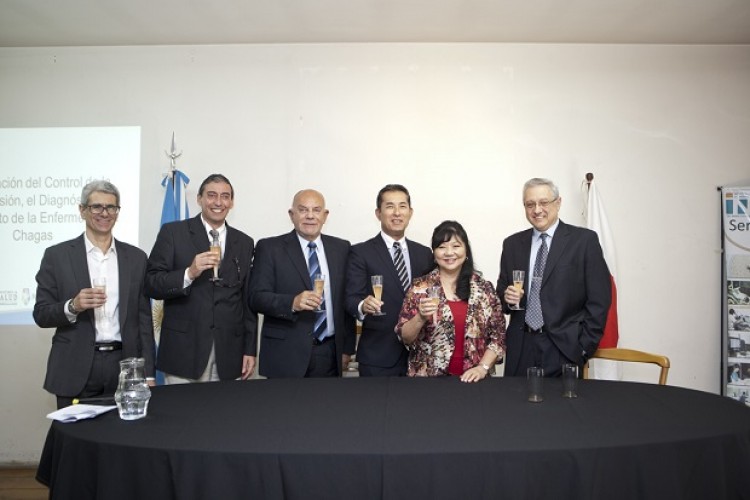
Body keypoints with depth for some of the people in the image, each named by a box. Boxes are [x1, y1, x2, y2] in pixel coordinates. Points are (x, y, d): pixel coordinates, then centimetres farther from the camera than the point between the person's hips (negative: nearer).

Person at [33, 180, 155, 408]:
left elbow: (144, 318, 7)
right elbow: (41, 314, 2)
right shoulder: (57, 255, 2)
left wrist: (148, 373, 2)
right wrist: (72, 306, -19)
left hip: (124, 366, 2)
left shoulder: (136, 257, 7)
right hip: (76, 370, -1)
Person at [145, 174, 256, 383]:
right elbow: (151, 284, -3)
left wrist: (250, 350, 7)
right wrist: (189, 273, -20)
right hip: (183, 349, -2)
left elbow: (248, 301, 11)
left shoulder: (244, 243, 11)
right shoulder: (173, 232, 1)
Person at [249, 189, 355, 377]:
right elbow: (256, 297, -8)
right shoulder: (269, 248, -1)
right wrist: (292, 303, -24)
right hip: (286, 355, -3)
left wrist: (347, 348, 7)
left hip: (330, 355, 3)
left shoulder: (341, 248, 8)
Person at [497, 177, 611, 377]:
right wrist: (507, 296, -6)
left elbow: (599, 299, -3)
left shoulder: (584, 240, -2)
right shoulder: (512, 244, 10)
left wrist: (585, 347, -6)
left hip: (564, 348, -3)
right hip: (520, 349, 3)